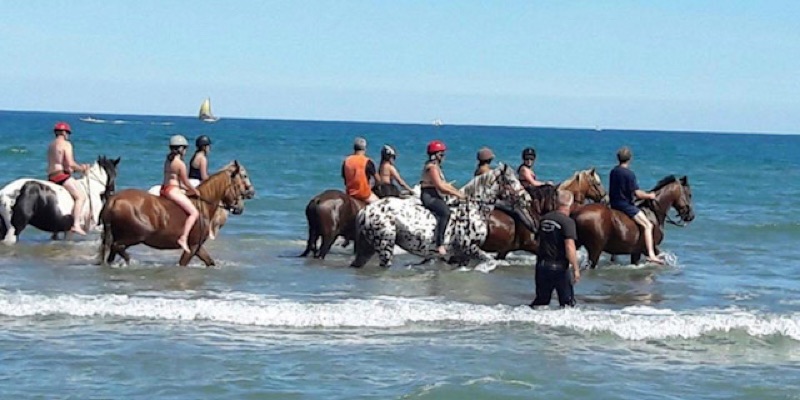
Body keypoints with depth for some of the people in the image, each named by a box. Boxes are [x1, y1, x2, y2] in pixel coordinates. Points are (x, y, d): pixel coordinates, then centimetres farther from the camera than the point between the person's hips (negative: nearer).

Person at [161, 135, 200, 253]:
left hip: (164, 189, 10)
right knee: (194, 212, -13)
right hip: (173, 190, -10)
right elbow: (185, 182, -8)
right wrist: (195, 191, 8)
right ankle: (183, 238, -25)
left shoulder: (168, 160, 14)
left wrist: (189, 189, 21)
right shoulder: (180, 164, -12)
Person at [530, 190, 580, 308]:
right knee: (568, 301, 5)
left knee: (541, 299, 15)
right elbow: (569, 247, -20)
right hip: (559, 267, -6)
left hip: (541, 266, 6)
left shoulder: (545, 218, 7)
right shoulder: (567, 221, -14)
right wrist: (576, 269, -16)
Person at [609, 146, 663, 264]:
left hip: (614, 204, 9)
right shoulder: (629, 174, -16)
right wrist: (649, 196, 0)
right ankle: (651, 255, -21)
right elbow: (637, 193, -18)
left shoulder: (613, 171, 7)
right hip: (625, 205, -9)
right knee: (648, 225, -8)